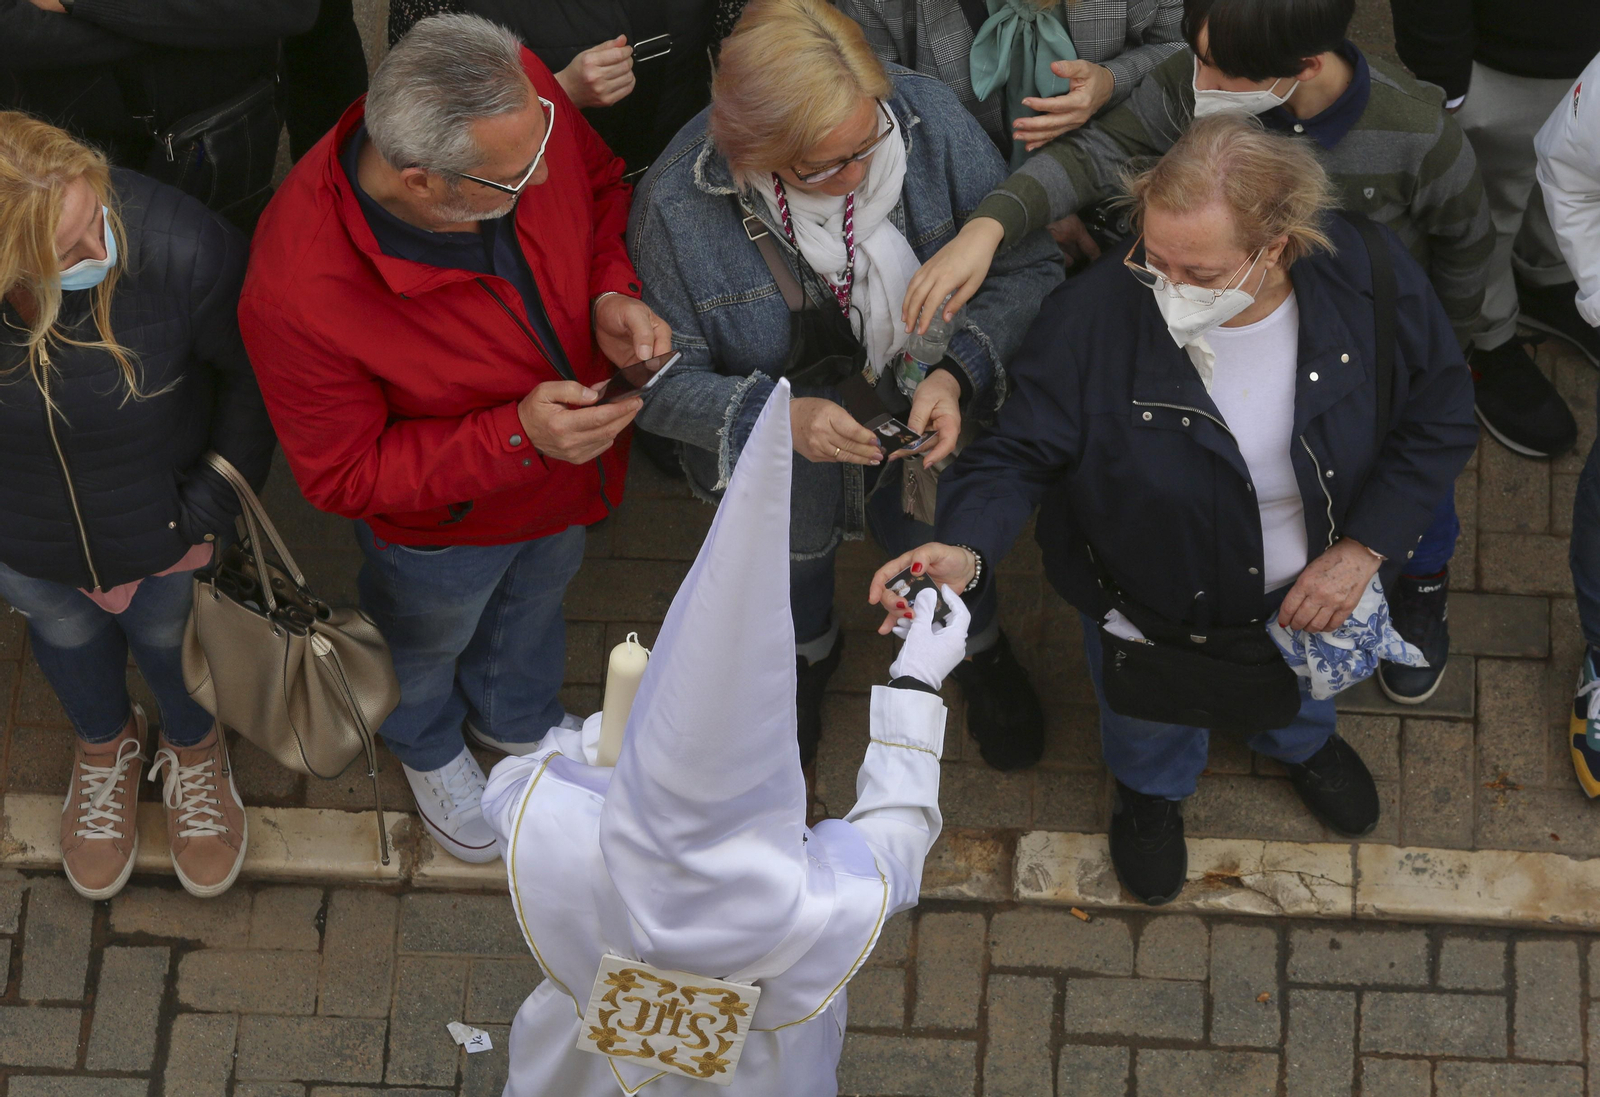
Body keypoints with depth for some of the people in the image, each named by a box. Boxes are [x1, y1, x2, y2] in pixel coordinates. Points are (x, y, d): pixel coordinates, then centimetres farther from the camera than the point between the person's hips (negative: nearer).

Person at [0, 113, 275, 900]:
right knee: (67, 638, 34)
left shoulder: (179, 249, -40)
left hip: (162, 531, -1)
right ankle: (104, 744, 70)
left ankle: (193, 747, 67)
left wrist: (218, 498, -12)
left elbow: (252, 371, -17)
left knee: (168, 638, 31)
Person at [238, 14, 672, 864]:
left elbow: (600, 187, -8)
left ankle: (516, 717, 73)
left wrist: (612, 292, -28)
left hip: (564, 465, 5)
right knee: (429, 640, 32)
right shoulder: (298, 291, -45)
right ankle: (426, 747, 70)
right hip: (442, 522, -4)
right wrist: (515, 437, -40)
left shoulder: (519, 98, -33)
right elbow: (343, 475, -29)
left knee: (535, 596, 37)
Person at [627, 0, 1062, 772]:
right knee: (794, 567, 33)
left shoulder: (929, 119, -31)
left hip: (929, 441, 1)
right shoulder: (677, 204, -34)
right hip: (783, 466, -1)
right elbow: (663, 380, -24)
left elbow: (1029, 269, -21)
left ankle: (980, 655, 68)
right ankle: (809, 655, 71)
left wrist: (957, 373, -37)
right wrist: (778, 416, -41)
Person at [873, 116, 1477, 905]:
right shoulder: (1093, 315, -37)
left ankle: (1300, 741, 76)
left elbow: (1440, 417, -15)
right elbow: (1019, 451, -28)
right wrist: (964, 550, -48)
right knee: (1148, 721, 30)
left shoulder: (1370, 277, -31)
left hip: (1319, 580, 2)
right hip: (1155, 599, -2)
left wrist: (1363, 549, -20)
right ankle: (1150, 788, 70)